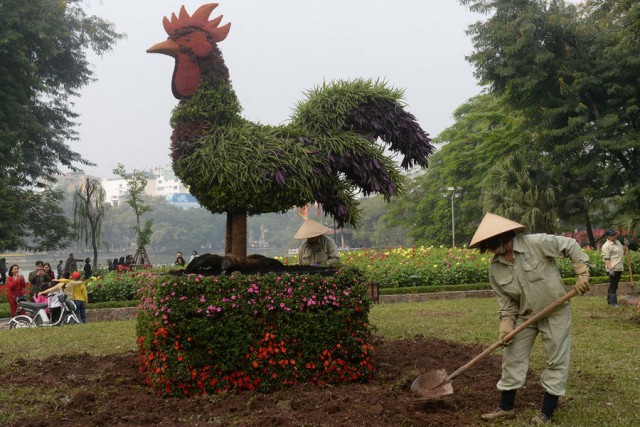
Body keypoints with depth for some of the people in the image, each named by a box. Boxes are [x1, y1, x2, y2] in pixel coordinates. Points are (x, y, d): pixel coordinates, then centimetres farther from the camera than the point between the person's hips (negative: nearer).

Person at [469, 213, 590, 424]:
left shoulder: (536, 243, -24)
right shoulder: (495, 269, -9)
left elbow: (570, 245, -13)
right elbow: (505, 300, -1)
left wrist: (582, 273, -20)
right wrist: (506, 324, -13)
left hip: (556, 311, -4)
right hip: (525, 315, 4)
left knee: (556, 360, 3)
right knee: (513, 357, 6)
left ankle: (546, 413, 15)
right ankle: (506, 407, 20)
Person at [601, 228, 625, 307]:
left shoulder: (617, 242, 15)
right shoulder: (606, 246, -13)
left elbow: (622, 251, 27)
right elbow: (606, 259, -19)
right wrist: (610, 269, -27)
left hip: (619, 268, 9)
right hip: (613, 269, -9)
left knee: (614, 285, 14)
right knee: (613, 285, -7)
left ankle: (610, 301, 22)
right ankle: (613, 303, -5)